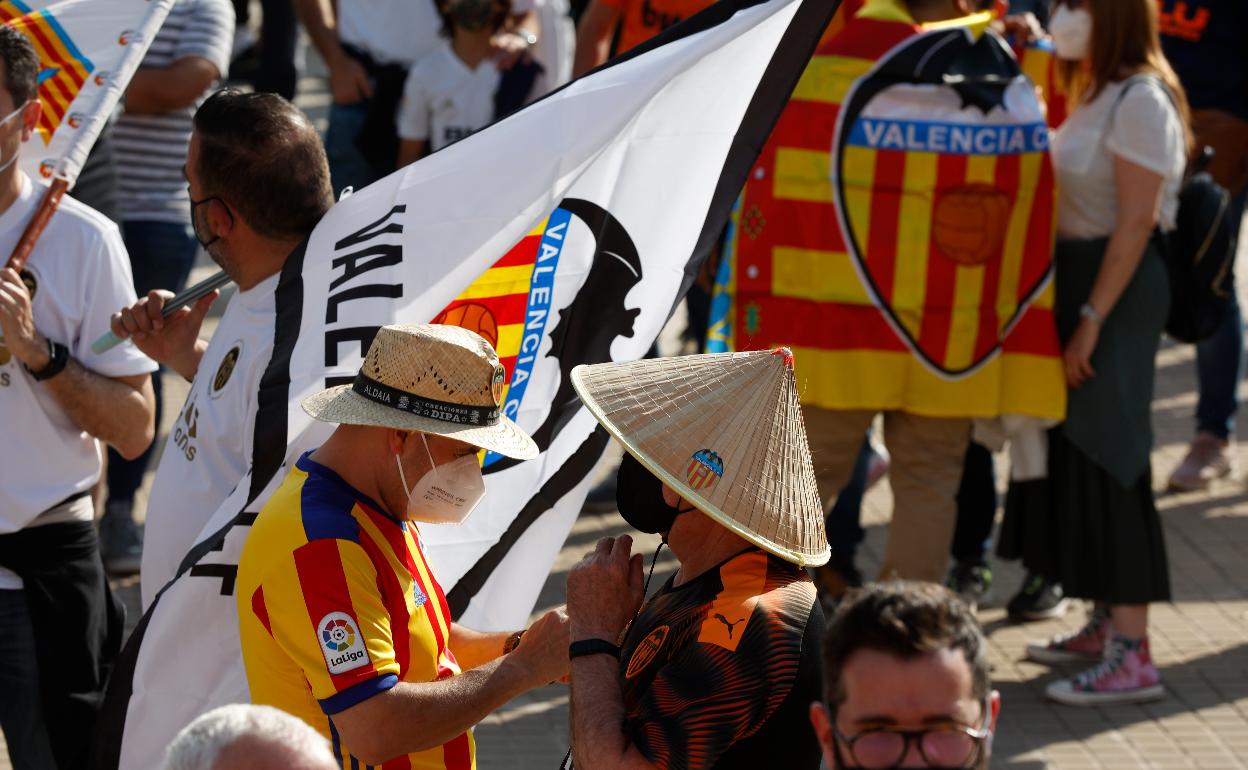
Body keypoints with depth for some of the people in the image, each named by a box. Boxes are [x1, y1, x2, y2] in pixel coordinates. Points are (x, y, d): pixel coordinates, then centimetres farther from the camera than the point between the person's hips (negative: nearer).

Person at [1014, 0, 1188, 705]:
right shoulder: (1097, 93, 14)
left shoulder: (1141, 100, -16)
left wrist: (1092, 321, -21)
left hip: (1121, 288, -10)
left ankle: (1132, 656, -9)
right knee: (1079, 453, 14)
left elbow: (1135, 225, -19)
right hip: (1077, 275, 10)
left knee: (1110, 460, -10)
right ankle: (1106, 624, 24)